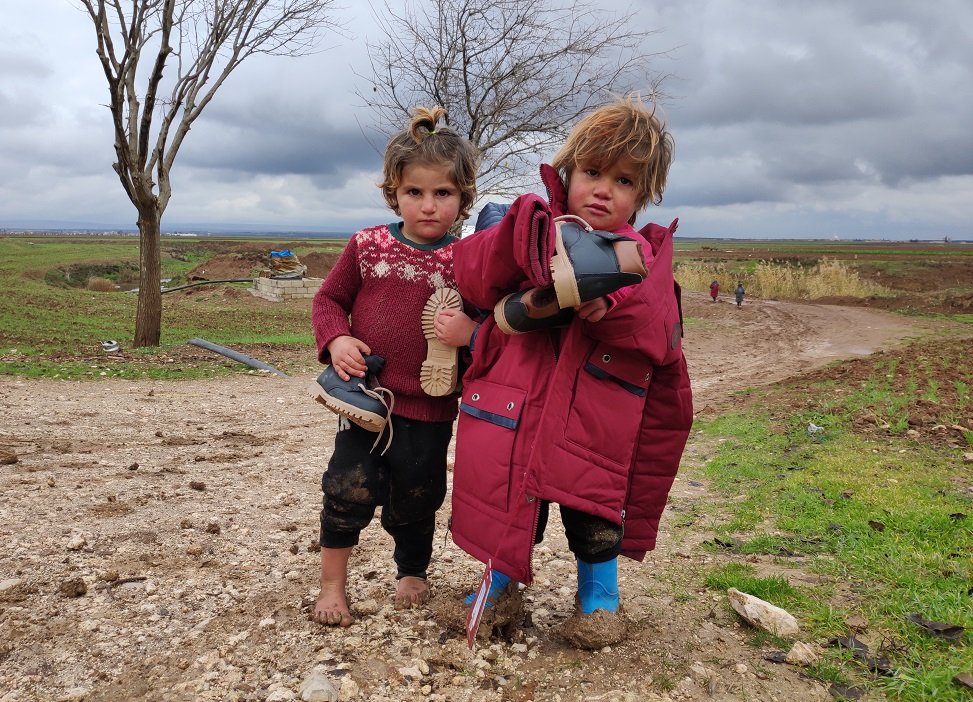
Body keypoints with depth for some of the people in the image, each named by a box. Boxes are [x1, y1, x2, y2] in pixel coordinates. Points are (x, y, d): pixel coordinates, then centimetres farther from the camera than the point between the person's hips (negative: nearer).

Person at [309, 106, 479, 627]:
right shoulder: (368, 246, -1)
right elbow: (329, 297, 8)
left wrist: (470, 333, -21)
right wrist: (336, 340, -9)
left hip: (429, 407, 0)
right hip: (366, 395, 0)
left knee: (415, 502, 14)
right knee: (349, 488, -6)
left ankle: (412, 572, 42)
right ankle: (332, 584, 17)